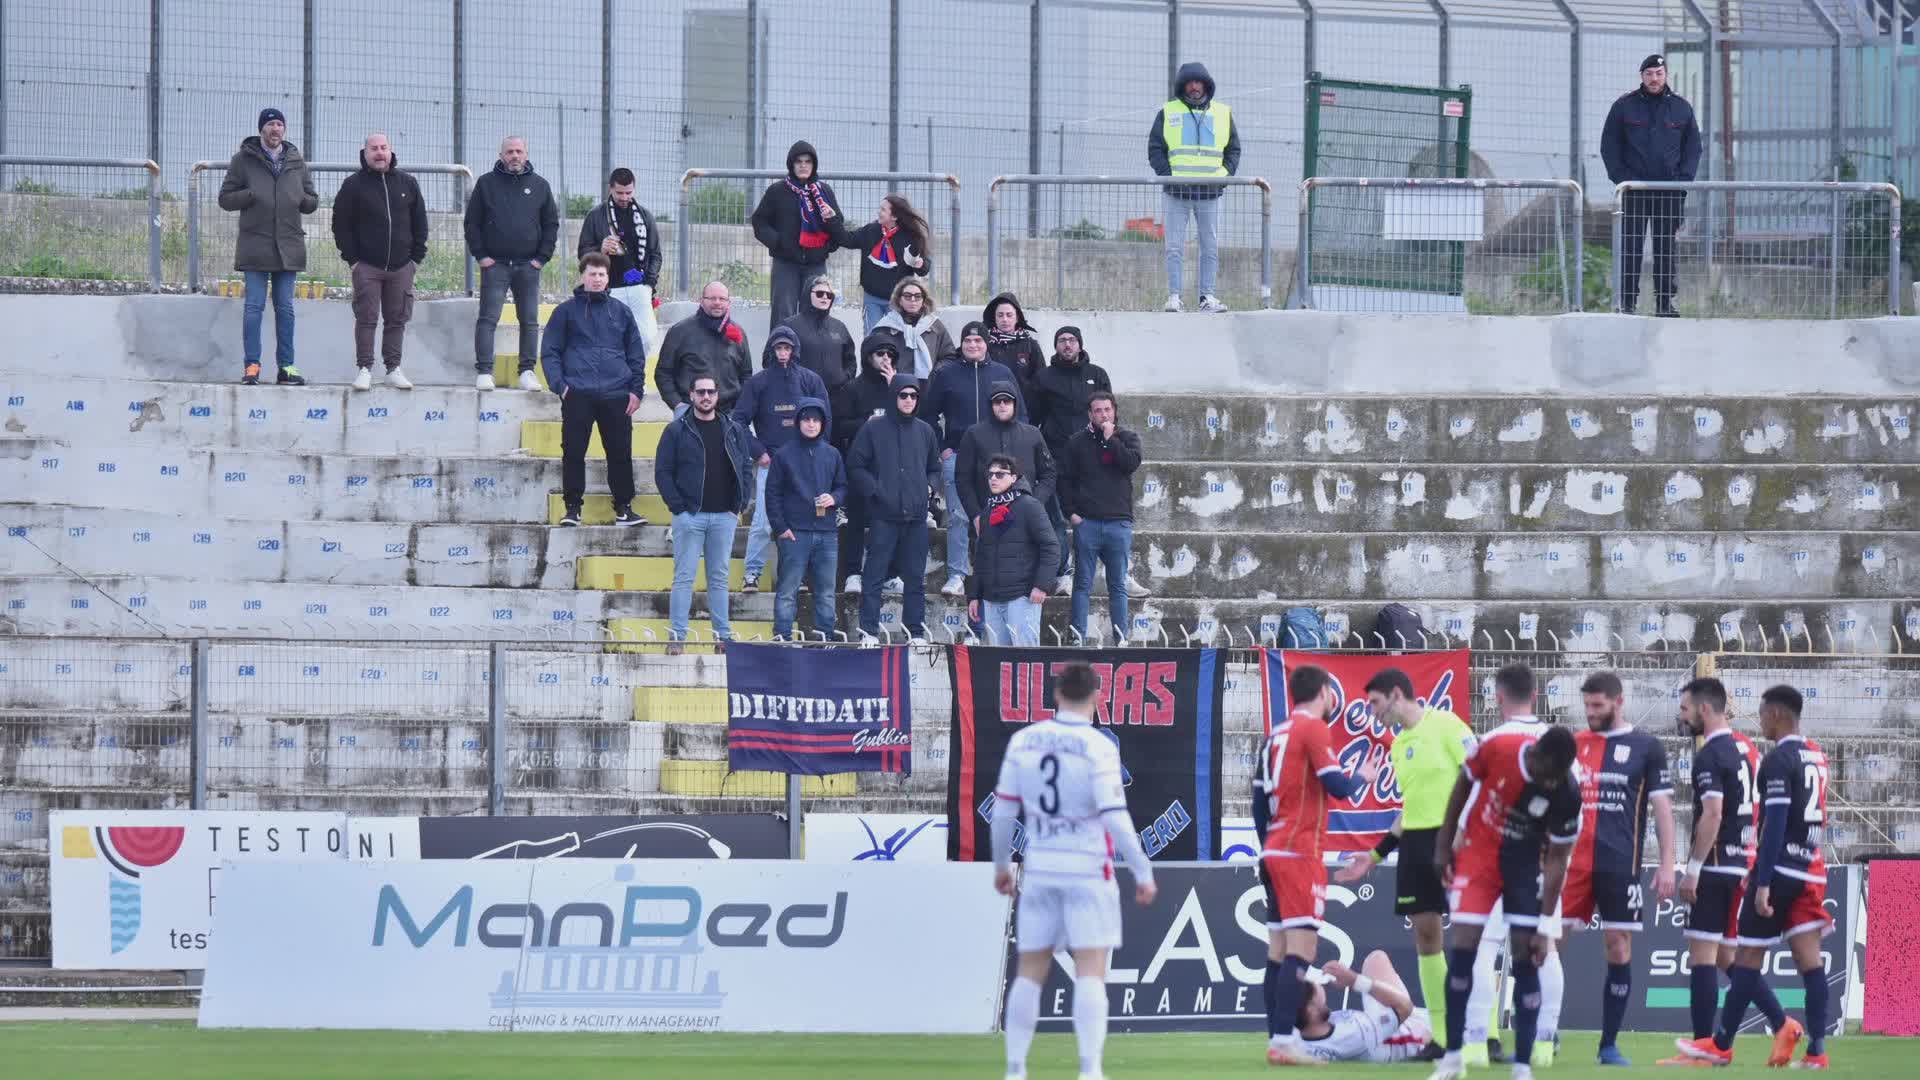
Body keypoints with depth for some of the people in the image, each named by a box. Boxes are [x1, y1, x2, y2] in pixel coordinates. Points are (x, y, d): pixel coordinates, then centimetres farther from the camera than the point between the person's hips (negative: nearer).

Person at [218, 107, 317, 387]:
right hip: (255, 245, -3)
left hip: (288, 245, 3)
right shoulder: (244, 159, 3)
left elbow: (312, 201, 18)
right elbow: (225, 198, 2)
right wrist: (251, 195, -15)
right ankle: (251, 366, -2)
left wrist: (302, 200, -5)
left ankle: (286, 366, 10)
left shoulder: (296, 161, 12)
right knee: (254, 306, -4)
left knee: (285, 308, 6)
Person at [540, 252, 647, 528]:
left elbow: (636, 355, 15)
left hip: (616, 395, 2)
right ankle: (573, 506, 5)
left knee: (621, 453, 1)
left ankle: (624, 507, 9)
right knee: (573, 452, -3)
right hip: (578, 393, -2)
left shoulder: (621, 312, 14)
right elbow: (550, 351, 6)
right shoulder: (567, 311, 9)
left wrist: (636, 389, 5)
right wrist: (559, 384, -7)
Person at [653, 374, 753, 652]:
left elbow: (746, 469, 12)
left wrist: (740, 506, 2)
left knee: (719, 578, 7)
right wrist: (678, 506, -9)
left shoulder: (733, 430, 10)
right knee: (684, 577, -4)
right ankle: (677, 637, -4)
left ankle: (723, 635, 10)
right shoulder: (677, 431, 1)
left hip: (725, 515, 3)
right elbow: (662, 472, -1)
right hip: (690, 515, -3)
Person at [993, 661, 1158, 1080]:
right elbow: (1115, 818, -16)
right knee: (1090, 972, -4)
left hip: (1040, 870, 4)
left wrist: (1001, 864, 19)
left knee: (1030, 972, 10)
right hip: (1087, 872, -4)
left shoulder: (1023, 741, 1)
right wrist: (1143, 872, -9)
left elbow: (1004, 809, 6)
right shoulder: (1098, 748, -11)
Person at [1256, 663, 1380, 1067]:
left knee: (1279, 951, 9)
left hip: (1274, 852, 9)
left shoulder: (1277, 733, 15)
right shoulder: (1313, 729, -9)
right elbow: (1338, 787, -14)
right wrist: (1363, 777, 6)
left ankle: (1278, 1040, 8)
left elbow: (1259, 798, 18)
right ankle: (1284, 1041, -20)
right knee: (1300, 949, -12)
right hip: (1299, 854, -9)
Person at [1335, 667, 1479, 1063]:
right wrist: (1376, 855, 23)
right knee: (1425, 933, 5)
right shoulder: (1399, 744, 17)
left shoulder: (1445, 726, -8)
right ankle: (1441, 1034, 9)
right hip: (1416, 841, 8)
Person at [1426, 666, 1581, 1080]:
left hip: (1524, 862, 0)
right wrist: (1443, 845, 3)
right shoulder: (1499, 745, -25)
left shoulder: (1567, 791, -22)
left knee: (1526, 960, -4)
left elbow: (1558, 859, -13)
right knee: (1462, 949, -7)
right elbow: (1463, 786, -4)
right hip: (1479, 853, 0)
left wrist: (1547, 925, -12)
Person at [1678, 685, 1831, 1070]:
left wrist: (1763, 883, -21)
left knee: (1748, 957, 1)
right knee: (1809, 958, 2)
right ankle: (1817, 1050, -5)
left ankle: (1722, 1046, 8)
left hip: (1781, 867, -8)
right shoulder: (1816, 756, 14)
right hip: (1811, 870, 8)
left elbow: (1775, 824, -19)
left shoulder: (1778, 760, -12)